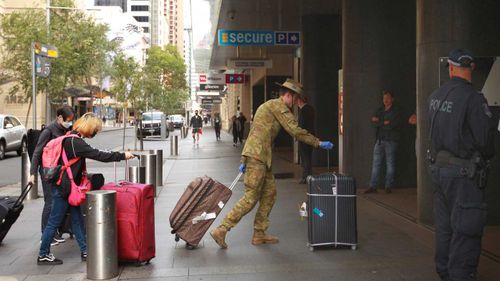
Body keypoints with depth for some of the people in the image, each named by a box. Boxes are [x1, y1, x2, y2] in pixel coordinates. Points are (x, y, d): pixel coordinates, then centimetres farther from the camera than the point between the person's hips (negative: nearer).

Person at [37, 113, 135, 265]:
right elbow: (99, 155, -25)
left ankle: (85, 251, 19)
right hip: (63, 189, -10)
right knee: (54, 222, 0)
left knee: (77, 220, 13)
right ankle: (43, 255, 11)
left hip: (68, 187, 10)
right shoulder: (75, 142, -22)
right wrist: (122, 156, -19)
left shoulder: (70, 139, 9)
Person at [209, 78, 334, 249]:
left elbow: (255, 133, 24)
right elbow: (295, 131, -14)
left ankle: (259, 234, 15)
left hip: (260, 157, 10)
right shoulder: (279, 106, -6)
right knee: (251, 198, -9)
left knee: (269, 193, 11)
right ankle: (221, 231, -8)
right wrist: (318, 143, -8)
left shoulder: (268, 106, 26)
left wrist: (244, 160, 21)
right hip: (257, 155, -10)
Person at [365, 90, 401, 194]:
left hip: (391, 141, -5)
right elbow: (374, 122, 4)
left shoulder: (395, 111, -1)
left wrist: (378, 122, -4)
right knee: (376, 163, 1)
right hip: (380, 140, 5)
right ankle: (373, 187, 1)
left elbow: (390, 125, -13)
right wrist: (384, 122, -11)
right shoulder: (380, 110, 16)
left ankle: (388, 186, 4)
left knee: (390, 164, -1)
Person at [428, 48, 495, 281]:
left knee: (444, 225, 17)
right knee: (465, 229, -1)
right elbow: (485, 138, -15)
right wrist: (487, 155, 5)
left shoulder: (435, 96, 4)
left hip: (437, 166, 7)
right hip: (463, 174, -7)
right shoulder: (473, 99, -17)